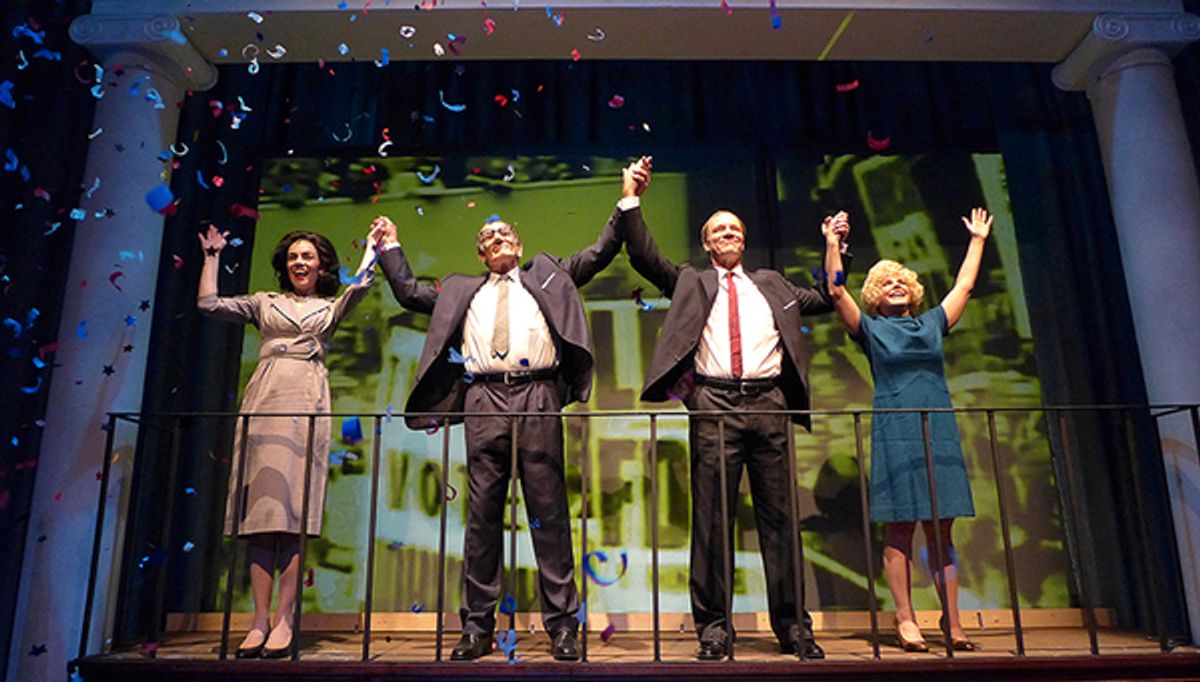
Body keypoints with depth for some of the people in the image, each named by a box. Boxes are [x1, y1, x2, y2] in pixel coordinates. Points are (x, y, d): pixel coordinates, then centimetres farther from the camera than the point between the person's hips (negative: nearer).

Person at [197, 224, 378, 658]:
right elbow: (209, 304, 14)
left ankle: (284, 621, -7)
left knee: (293, 509, -9)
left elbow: (359, 284, 0)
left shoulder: (329, 308, 19)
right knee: (260, 507, -5)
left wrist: (374, 245, 13)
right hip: (264, 398, 2)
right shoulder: (265, 303, 22)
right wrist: (212, 256, 22)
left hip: (306, 402, -2)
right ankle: (260, 621, -4)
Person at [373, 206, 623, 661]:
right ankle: (477, 627, 9)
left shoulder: (546, 276, 22)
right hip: (484, 399, 2)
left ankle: (563, 625, 2)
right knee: (482, 514, 2)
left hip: (538, 398, -1)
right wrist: (391, 248, 31)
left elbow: (599, 254, 18)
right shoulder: (462, 291, 26)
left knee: (549, 514, -2)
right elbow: (409, 293, 29)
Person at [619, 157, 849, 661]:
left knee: (779, 516, 4)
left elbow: (826, 298, 29)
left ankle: (792, 625, 13)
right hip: (714, 405, -2)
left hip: (768, 403, 2)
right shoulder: (690, 282, 17)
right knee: (711, 519, -1)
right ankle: (714, 627, 7)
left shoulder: (772, 285, 24)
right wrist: (631, 201, 1)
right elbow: (644, 258, 7)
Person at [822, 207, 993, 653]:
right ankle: (905, 620, 2)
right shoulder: (871, 329, 7)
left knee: (942, 529, 4)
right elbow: (837, 292, -3)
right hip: (895, 433, -3)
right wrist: (833, 245, -6)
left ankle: (953, 622, 8)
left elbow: (964, 285, 24)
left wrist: (978, 240, 30)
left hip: (939, 432, 4)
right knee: (900, 528, -3)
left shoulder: (932, 323, 17)